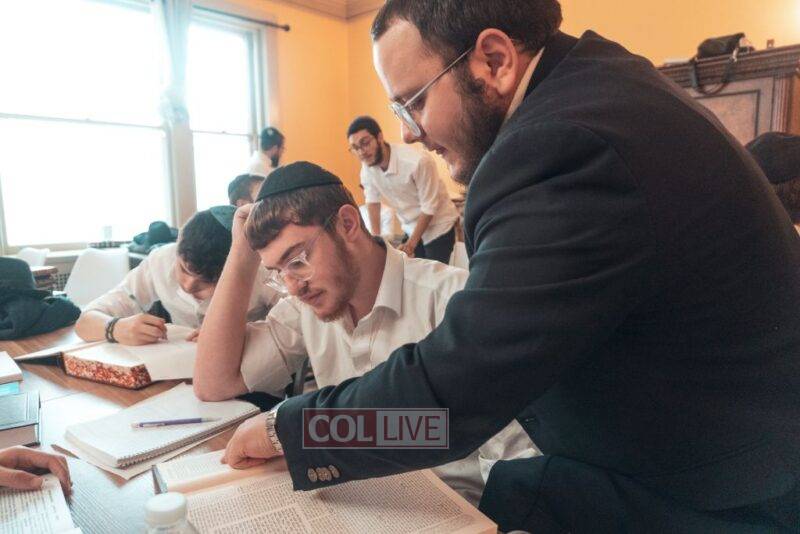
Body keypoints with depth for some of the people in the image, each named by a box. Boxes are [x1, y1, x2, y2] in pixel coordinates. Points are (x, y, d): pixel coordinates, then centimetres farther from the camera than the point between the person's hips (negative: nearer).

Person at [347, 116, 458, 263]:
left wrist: (411, 244, -18)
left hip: (437, 227, -5)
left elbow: (429, 208, -21)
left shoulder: (417, 162, -29)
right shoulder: (367, 166, -11)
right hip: (411, 229, 5)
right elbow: (372, 201, 2)